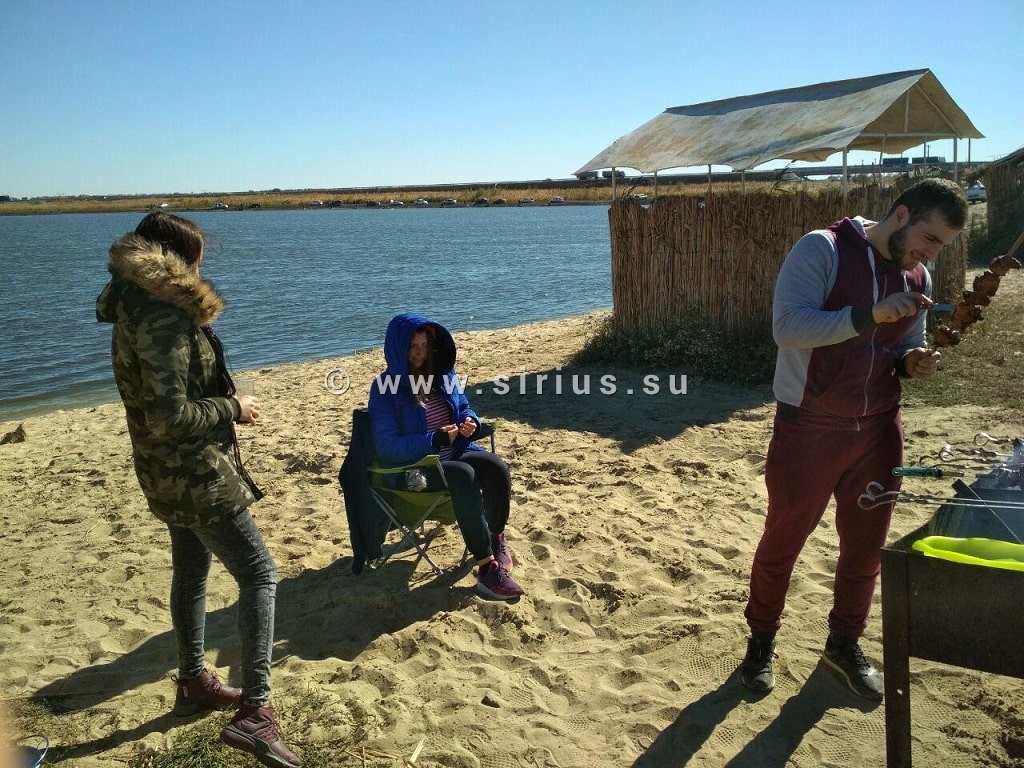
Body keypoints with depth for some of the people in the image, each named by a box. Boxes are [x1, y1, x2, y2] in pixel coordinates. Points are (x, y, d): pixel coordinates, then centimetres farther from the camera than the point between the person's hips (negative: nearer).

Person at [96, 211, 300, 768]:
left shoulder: (138, 308, 9)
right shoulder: (163, 319, -23)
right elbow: (169, 417, -27)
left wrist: (223, 402, 10)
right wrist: (233, 408, -14)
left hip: (170, 473, 10)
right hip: (196, 474, -10)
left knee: (191, 572, 21)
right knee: (259, 575, -8)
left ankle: (193, 683, 36)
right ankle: (254, 712, -11)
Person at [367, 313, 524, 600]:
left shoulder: (443, 374, 6)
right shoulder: (385, 387, -12)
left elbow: (463, 408, 20)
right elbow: (387, 447, -17)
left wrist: (470, 422, -5)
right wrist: (434, 440, -27)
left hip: (455, 452, 6)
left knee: (497, 467, -24)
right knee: (464, 476, -35)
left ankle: (496, 538, -1)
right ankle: (487, 567, -33)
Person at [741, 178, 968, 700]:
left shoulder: (918, 278, 7)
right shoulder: (822, 250, -13)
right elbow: (787, 326, -25)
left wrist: (914, 363, -5)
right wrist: (870, 314, -33)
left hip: (878, 430, 6)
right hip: (808, 429, -6)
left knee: (866, 545, 14)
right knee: (782, 540, 8)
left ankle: (845, 644, 35)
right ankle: (761, 640, 29)